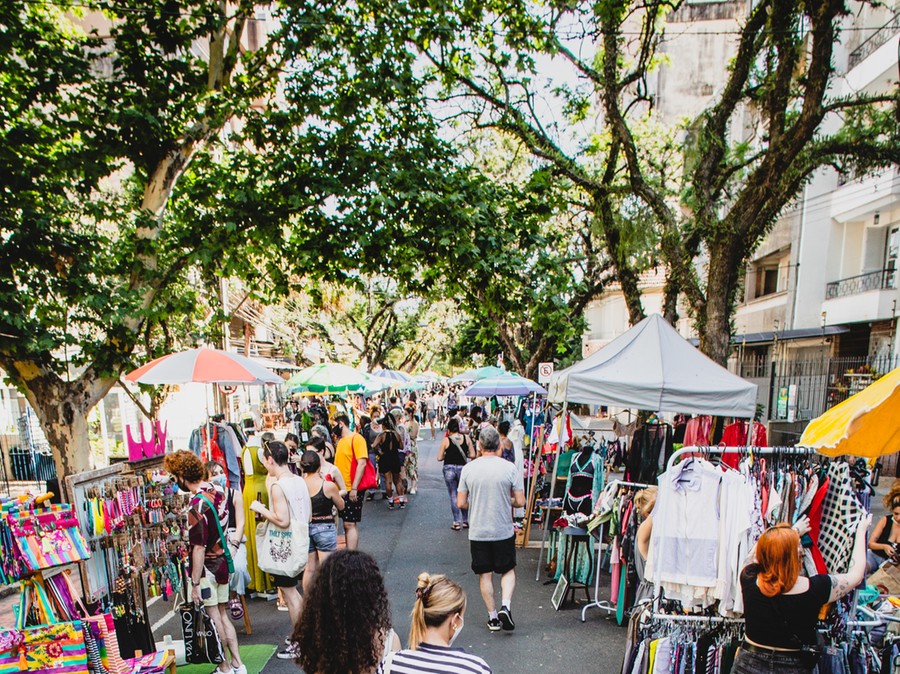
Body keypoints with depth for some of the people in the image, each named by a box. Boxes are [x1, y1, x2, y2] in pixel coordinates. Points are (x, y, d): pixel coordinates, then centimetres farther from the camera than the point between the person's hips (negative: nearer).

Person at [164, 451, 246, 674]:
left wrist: (195, 583, -16)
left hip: (207, 568, -7)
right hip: (222, 563, 8)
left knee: (214, 620, 8)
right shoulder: (218, 493, 1)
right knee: (222, 615, 18)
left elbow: (199, 548, -22)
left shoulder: (197, 504, -23)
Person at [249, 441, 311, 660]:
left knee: (288, 593, 6)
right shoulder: (299, 481, 4)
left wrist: (261, 509, -11)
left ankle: (300, 645, 17)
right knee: (292, 591, 22)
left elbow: (282, 521, -25)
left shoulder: (278, 486, -21)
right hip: (300, 543, 8)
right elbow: (308, 514, 11)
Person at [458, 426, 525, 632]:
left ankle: (493, 617, 20)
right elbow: (520, 502, -7)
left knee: (485, 574, 14)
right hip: (504, 530, -1)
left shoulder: (469, 469, -7)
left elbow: (461, 503, -3)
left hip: (478, 532, 1)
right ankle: (505, 605, -1)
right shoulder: (509, 468, -10)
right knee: (508, 570, 17)